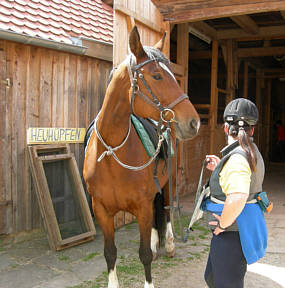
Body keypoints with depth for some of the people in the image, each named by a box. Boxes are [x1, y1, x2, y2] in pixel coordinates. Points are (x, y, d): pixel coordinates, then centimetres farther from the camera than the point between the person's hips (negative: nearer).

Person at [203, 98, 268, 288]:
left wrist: (223, 224, -25)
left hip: (232, 235, -10)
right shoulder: (251, 153, 6)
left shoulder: (236, 158, -25)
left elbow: (237, 197, -41)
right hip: (240, 232, 10)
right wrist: (219, 169, 12)